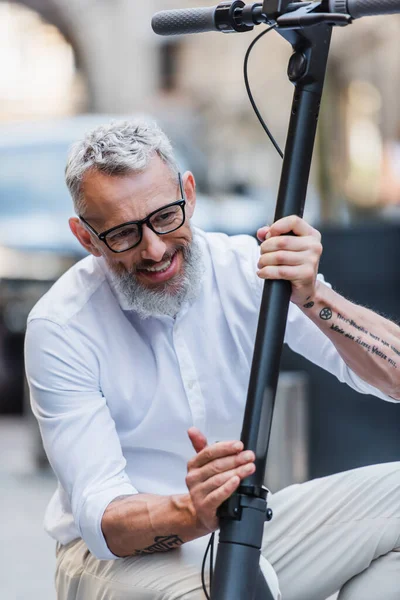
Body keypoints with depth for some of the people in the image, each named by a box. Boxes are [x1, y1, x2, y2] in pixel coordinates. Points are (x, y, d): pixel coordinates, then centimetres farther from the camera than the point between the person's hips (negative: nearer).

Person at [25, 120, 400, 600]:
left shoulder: (246, 268, -8)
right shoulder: (60, 327, -16)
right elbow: (101, 518, -21)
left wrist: (313, 299, -31)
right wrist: (193, 515, -42)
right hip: (121, 555, -5)